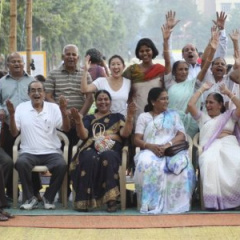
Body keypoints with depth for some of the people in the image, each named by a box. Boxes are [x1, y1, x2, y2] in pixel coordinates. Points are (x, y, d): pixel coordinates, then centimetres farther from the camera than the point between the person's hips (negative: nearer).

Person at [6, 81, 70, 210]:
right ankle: (30, 198, -15)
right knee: (20, 163, -34)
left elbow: (66, 128, -3)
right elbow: (14, 133, 1)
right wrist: (12, 115, -15)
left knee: (61, 165, -31)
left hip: (51, 152, 0)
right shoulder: (21, 108, 5)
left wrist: (64, 111, -19)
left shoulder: (53, 107, 5)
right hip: (29, 152, 0)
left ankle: (48, 197, -7)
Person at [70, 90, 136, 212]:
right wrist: (78, 121, -10)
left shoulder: (117, 117, 24)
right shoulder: (88, 118, 24)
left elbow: (125, 133, 6)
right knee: (90, 159, -37)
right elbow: (83, 136, 6)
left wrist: (129, 117, -7)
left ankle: (111, 198, -39)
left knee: (107, 157, -38)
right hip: (92, 149, 0)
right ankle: (84, 200, -35)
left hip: (112, 150, 0)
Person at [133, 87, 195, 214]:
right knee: (147, 164, -39)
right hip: (150, 151, -1)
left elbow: (181, 136, 8)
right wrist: (151, 146, -15)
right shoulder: (143, 117, 17)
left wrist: (168, 145, -13)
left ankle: (175, 203, -27)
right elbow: (137, 140, 7)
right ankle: (151, 203, -31)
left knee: (181, 164, -36)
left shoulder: (173, 115, 21)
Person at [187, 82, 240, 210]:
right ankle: (215, 199, -42)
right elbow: (190, 105, 15)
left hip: (229, 144, 0)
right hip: (211, 147, 0)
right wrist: (202, 89, 24)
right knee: (210, 163, -40)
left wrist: (228, 93, 16)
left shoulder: (229, 115, 26)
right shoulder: (202, 116, 30)